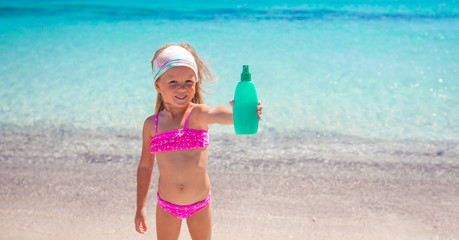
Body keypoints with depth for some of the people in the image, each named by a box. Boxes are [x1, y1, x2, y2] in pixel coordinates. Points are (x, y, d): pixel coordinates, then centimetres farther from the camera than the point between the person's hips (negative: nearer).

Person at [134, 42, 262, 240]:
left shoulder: (198, 115, -17)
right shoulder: (151, 124, -7)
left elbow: (219, 114, -42)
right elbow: (145, 166, 3)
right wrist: (140, 208, 6)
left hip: (200, 205, -1)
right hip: (167, 206, 2)